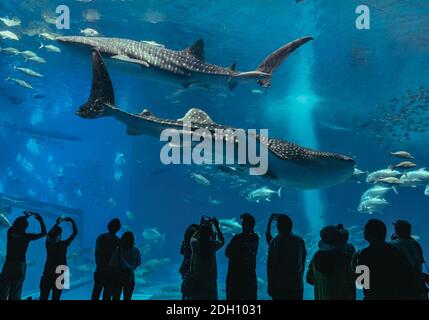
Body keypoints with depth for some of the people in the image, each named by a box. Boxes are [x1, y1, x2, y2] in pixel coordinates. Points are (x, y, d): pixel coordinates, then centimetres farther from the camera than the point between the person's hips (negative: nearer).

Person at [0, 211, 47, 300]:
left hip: (8, 264, 2)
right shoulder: (26, 236, -8)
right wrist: (41, 220, 11)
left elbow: (15, 225, 23)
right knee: (15, 294, 8)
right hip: (20, 265, -2)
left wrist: (24, 218, 32)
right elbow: (43, 233, 3)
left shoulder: (10, 232, -1)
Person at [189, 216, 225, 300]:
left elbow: (193, 237, 17)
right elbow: (222, 241, 13)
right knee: (211, 297, 6)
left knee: (196, 297, 6)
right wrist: (217, 227, 17)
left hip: (196, 278, 1)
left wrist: (202, 227, 19)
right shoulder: (213, 244, -10)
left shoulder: (194, 243, -8)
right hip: (210, 277, -1)